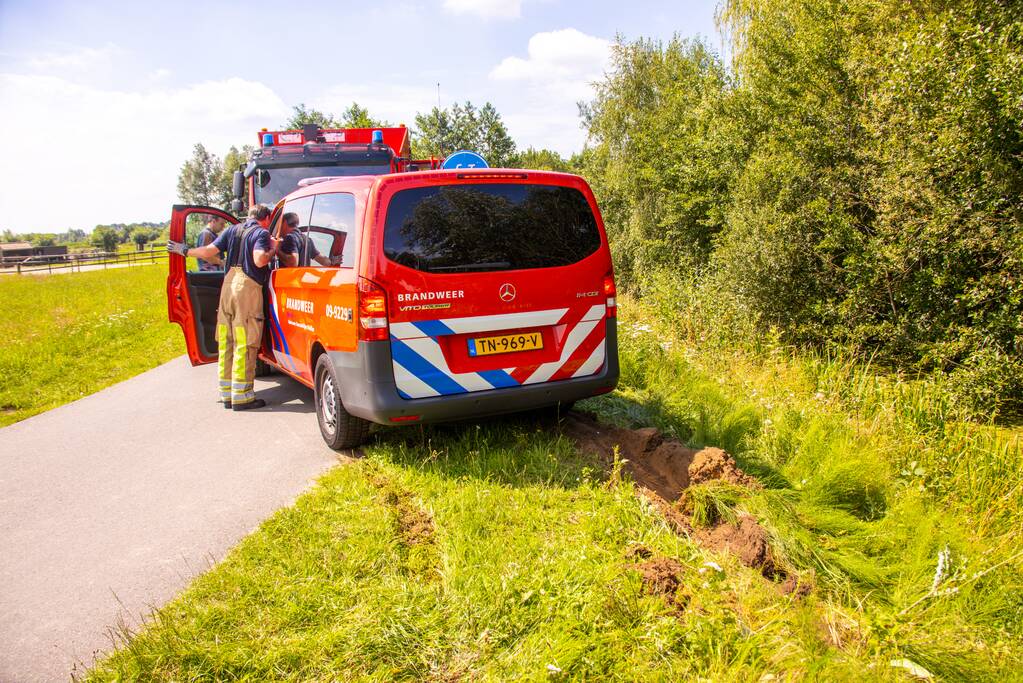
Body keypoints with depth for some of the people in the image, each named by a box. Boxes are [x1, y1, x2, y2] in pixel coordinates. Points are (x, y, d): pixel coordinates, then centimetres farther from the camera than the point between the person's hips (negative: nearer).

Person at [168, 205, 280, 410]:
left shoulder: (233, 230, 15)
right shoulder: (261, 233, -3)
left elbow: (208, 251, 10)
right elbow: (259, 260, -20)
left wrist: (184, 250, 25)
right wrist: (273, 249, -2)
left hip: (229, 284, 7)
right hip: (248, 287, -7)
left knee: (226, 342, 11)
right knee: (245, 345, -5)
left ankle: (226, 393, 18)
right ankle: (242, 397, -3)